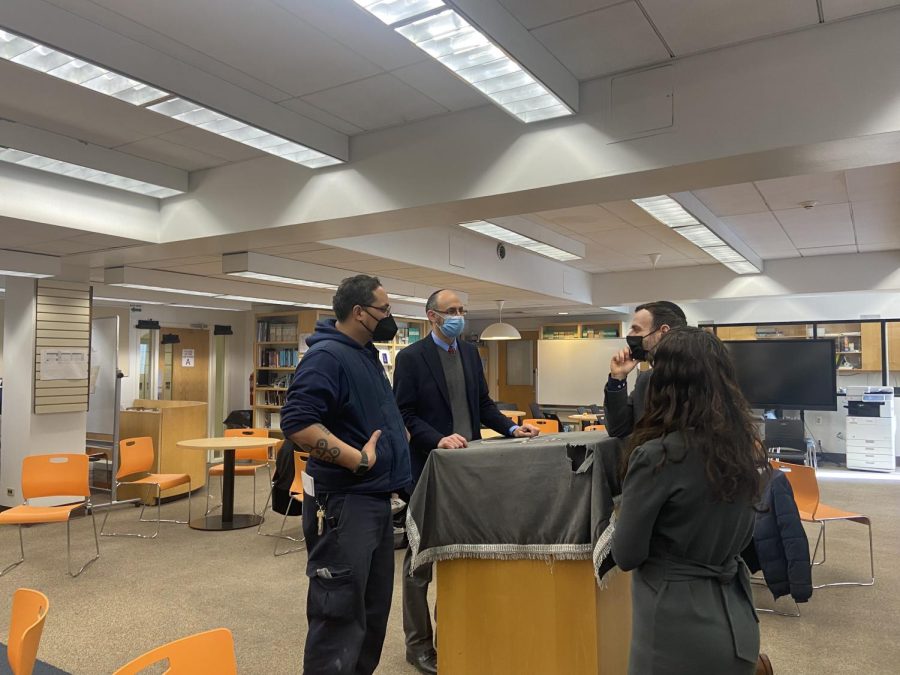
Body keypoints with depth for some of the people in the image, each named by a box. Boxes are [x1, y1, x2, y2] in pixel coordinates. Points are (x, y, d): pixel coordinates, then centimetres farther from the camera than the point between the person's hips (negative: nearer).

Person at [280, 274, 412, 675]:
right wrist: (358, 459, -25)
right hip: (343, 503, -10)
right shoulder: (327, 356, -17)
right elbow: (297, 423, -27)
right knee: (339, 613, -1)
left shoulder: (366, 353, 14)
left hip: (375, 498, 10)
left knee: (374, 608, 19)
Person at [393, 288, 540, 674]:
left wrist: (511, 429, -2)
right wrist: (437, 440, -26)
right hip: (429, 466, -6)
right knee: (421, 555, 8)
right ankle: (418, 642, 23)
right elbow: (404, 414, -13)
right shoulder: (411, 357, -9)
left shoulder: (470, 353, 10)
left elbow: (483, 404, 12)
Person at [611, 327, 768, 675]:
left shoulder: (657, 456, -22)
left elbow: (627, 555, -13)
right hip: (737, 622, 6)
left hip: (678, 628, -6)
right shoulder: (746, 445, -1)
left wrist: (624, 516, 3)